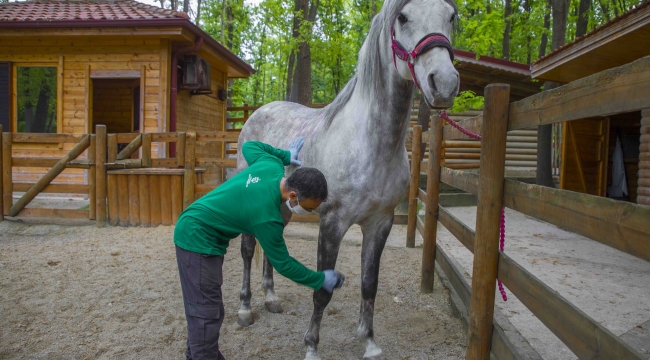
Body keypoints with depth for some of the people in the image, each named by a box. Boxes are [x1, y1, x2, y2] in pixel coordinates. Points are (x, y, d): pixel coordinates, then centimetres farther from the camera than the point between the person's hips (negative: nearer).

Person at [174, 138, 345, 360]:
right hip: (198, 238, -10)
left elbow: (250, 146, 13)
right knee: (207, 313, -7)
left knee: (202, 308, 18)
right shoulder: (267, 216, -30)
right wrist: (321, 279, -8)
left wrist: (285, 155, 19)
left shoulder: (273, 165, -9)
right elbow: (283, 263, -17)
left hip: (197, 230, 10)